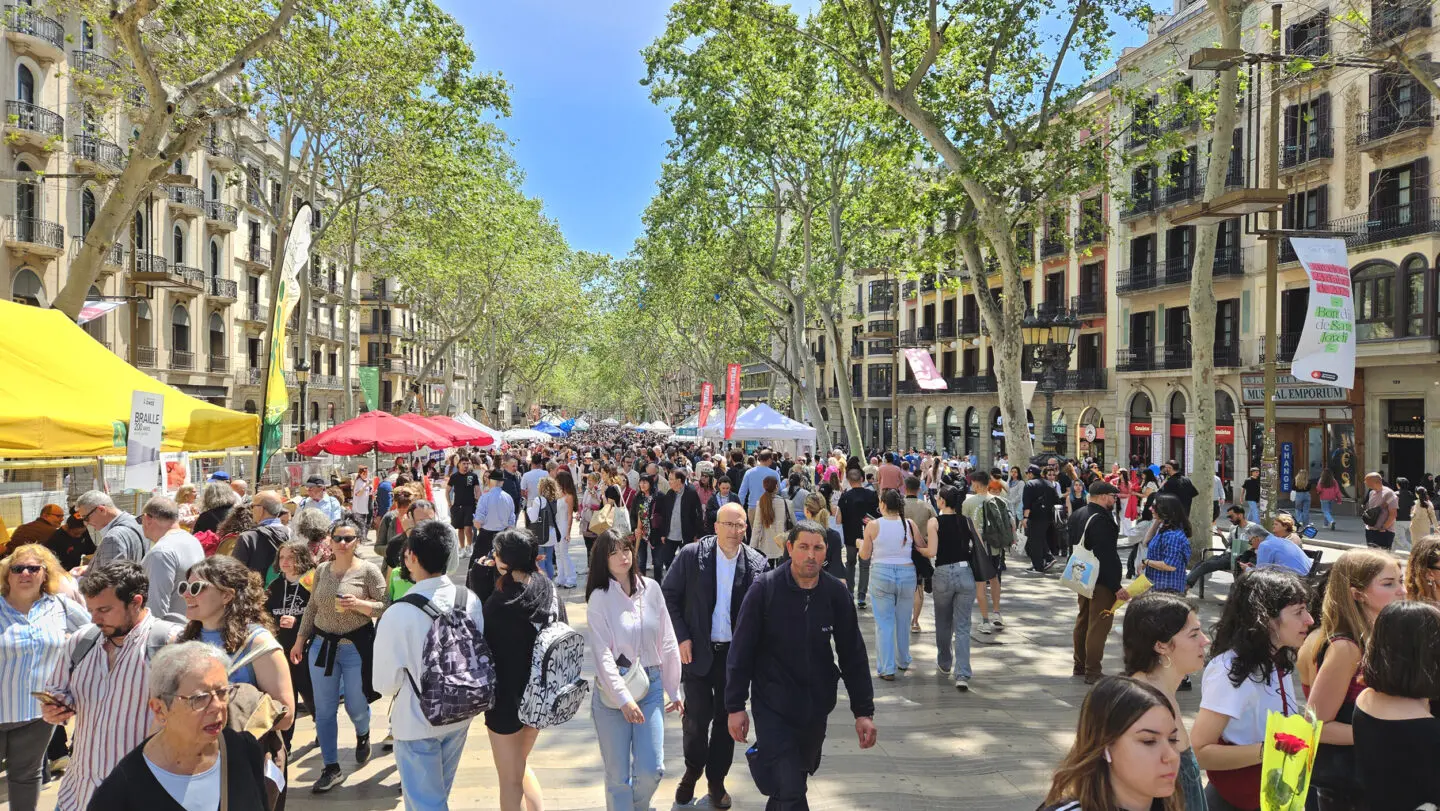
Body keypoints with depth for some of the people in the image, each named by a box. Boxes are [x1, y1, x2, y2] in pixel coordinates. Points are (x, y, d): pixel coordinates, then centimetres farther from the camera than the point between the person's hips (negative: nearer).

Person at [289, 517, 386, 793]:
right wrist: (299, 640, 13)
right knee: (324, 710, 6)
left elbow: (385, 607, -10)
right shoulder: (321, 570, 5)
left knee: (355, 707, 7)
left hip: (357, 646, -4)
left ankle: (363, 735, 43)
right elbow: (311, 608, 13)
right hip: (323, 645, 4)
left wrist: (359, 604, -25)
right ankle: (332, 769, 18)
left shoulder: (368, 570, -9)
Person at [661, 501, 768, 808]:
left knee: (726, 717, 11)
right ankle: (692, 771, 29)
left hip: (736, 653, 2)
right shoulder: (691, 555, -8)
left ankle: (716, 780, 28)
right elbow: (669, 596, -3)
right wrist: (681, 637, -9)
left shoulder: (757, 563, -4)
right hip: (697, 651, -1)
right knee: (697, 716, 2)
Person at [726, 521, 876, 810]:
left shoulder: (836, 593, -4)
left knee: (794, 780, 20)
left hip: (816, 707, 4)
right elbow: (741, 652, -9)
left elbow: (853, 655, 2)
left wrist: (864, 710, 1)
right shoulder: (765, 589, -13)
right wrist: (735, 706, -8)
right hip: (773, 707, -4)